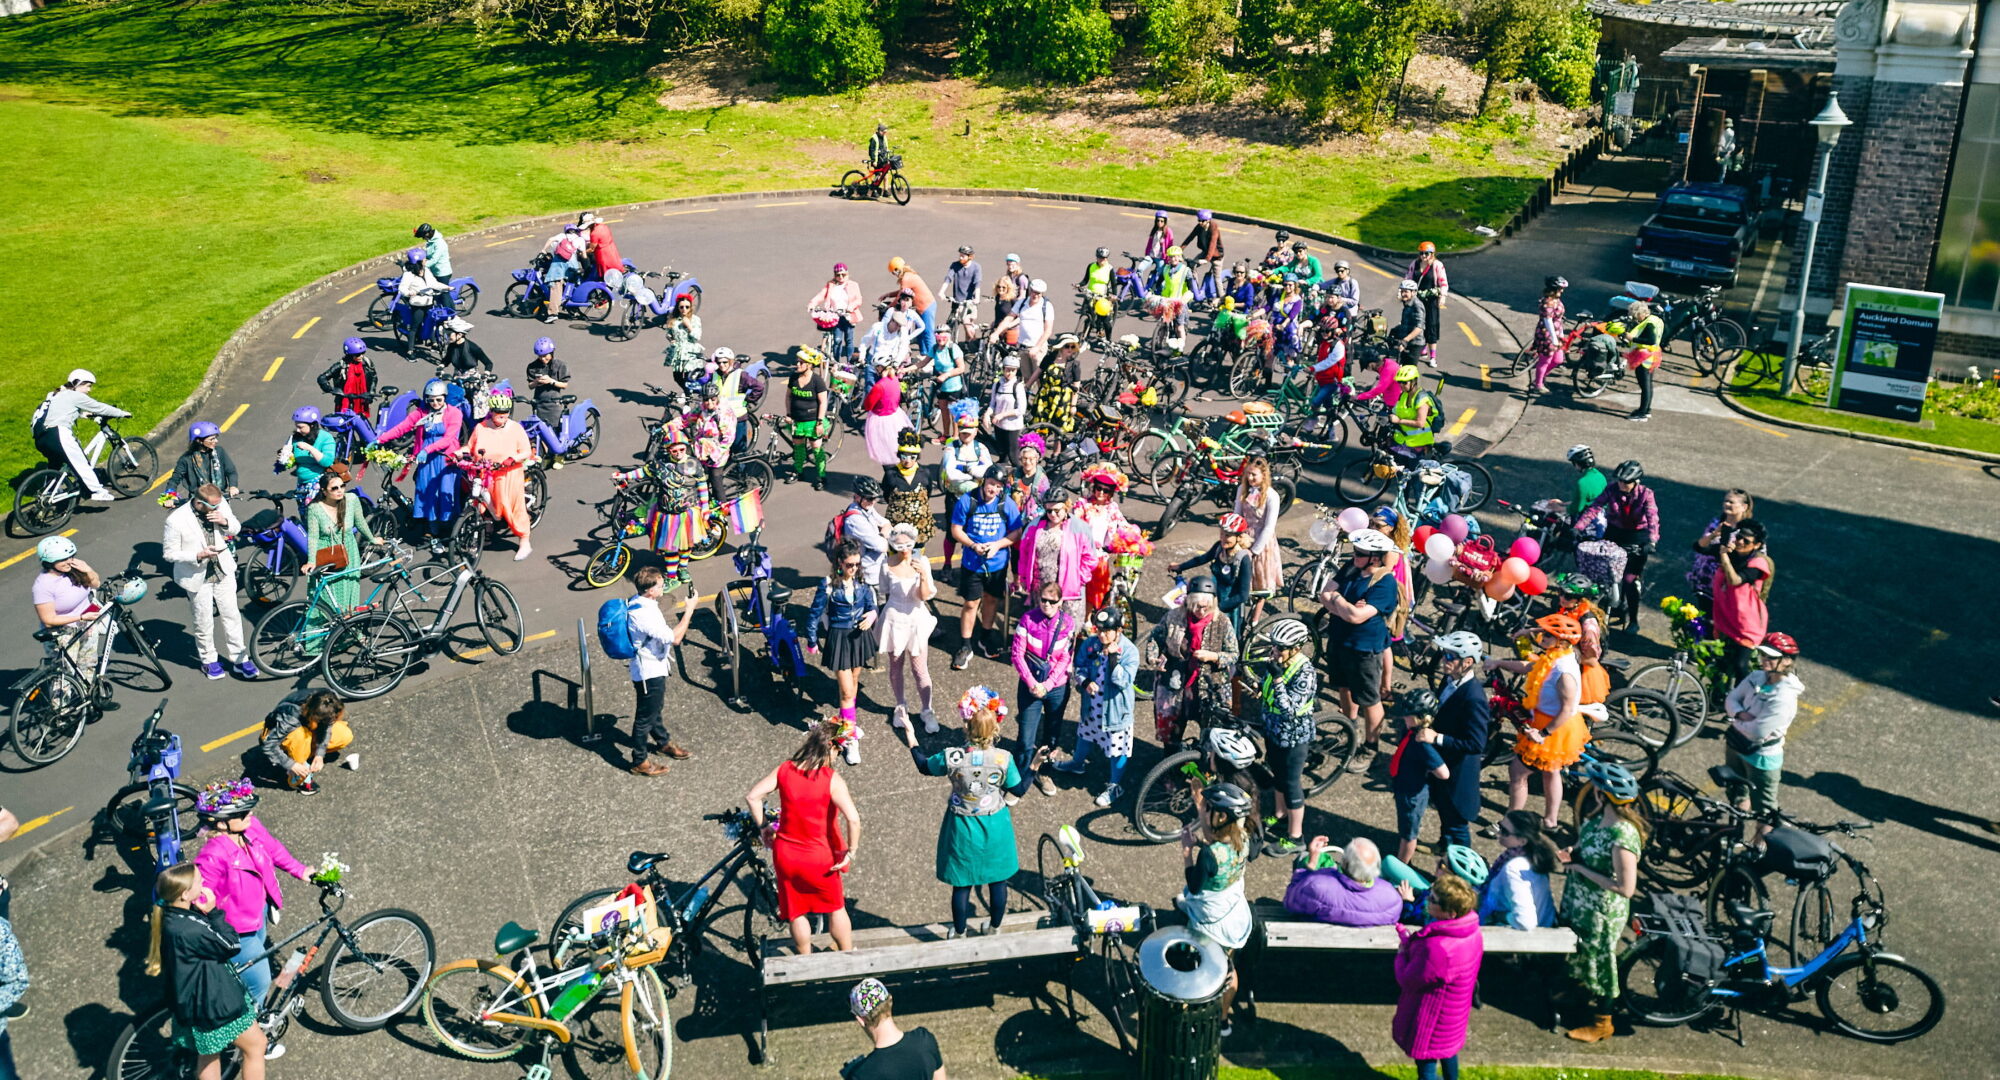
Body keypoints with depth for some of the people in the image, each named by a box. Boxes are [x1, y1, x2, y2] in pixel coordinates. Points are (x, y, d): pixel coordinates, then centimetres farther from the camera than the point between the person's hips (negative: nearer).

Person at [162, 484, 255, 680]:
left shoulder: (220, 505, -12)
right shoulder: (176, 520, -23)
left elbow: (236, 529, 4)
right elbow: (169, 554, -15)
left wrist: (225, 521, -19)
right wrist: (198, 556, -27)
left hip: (223, 571, 3)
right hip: (197, 577, -3)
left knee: (232, 616, 11)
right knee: (204, 622, 11)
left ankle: (239, 659, 25)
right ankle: (208, 660, 33)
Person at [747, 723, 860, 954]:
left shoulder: (784, 769, -6)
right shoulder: (832, 779, -19)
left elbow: (751, 796, -5)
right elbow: (853, 818, -27)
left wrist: (762, 827, 7)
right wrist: (850, 851, -14)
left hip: (785, 856, 3)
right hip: (819, 858, -3)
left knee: (796, 913, 19)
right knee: (836, 908, 20)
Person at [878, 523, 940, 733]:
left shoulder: (922, 562, -13)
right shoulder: (887, 565, -11)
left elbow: (925, 596, -18)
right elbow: (886, 593, 6)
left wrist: (923, 575, -34)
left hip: (916, 620, -1)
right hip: (894, 621, 1)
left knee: (920, 669, 4)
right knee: (895, 667, 16)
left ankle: (926, 711, 21)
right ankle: (901, 706, 36)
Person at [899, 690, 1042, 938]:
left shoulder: (951, 758, -22)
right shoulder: (1004, 759, -20)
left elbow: (924, 766, -1)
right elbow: (1019, 790, -6)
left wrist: (911, 740, 13)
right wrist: (1033, 766, 5)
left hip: (963, 828, 0)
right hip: (995, 828, 0)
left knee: (962, 883, 17)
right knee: (998, 880, 22)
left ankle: (959, 932, 36)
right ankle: (994, 928, 41)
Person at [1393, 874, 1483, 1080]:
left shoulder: (1437, 950, -41)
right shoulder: (1471, 932, -13)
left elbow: (1408, 980, -25)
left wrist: (1401, 954, -10)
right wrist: (1412, 939, -8)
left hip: (1432, 1021, -8)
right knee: (1448, 1052, 33)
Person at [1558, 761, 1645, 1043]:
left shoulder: (1622, 837, -36)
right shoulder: (1598, 817, -10)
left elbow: (1626, 888, -33)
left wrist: (1581, 869, -27)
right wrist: (1572, 855, -10)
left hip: (1603, 912, -8)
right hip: (1579, 902, 8)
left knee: (1599, 962, 14)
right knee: (1578, 950, 30)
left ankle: (1602, 1024, 35)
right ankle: (1579, 985, 59)